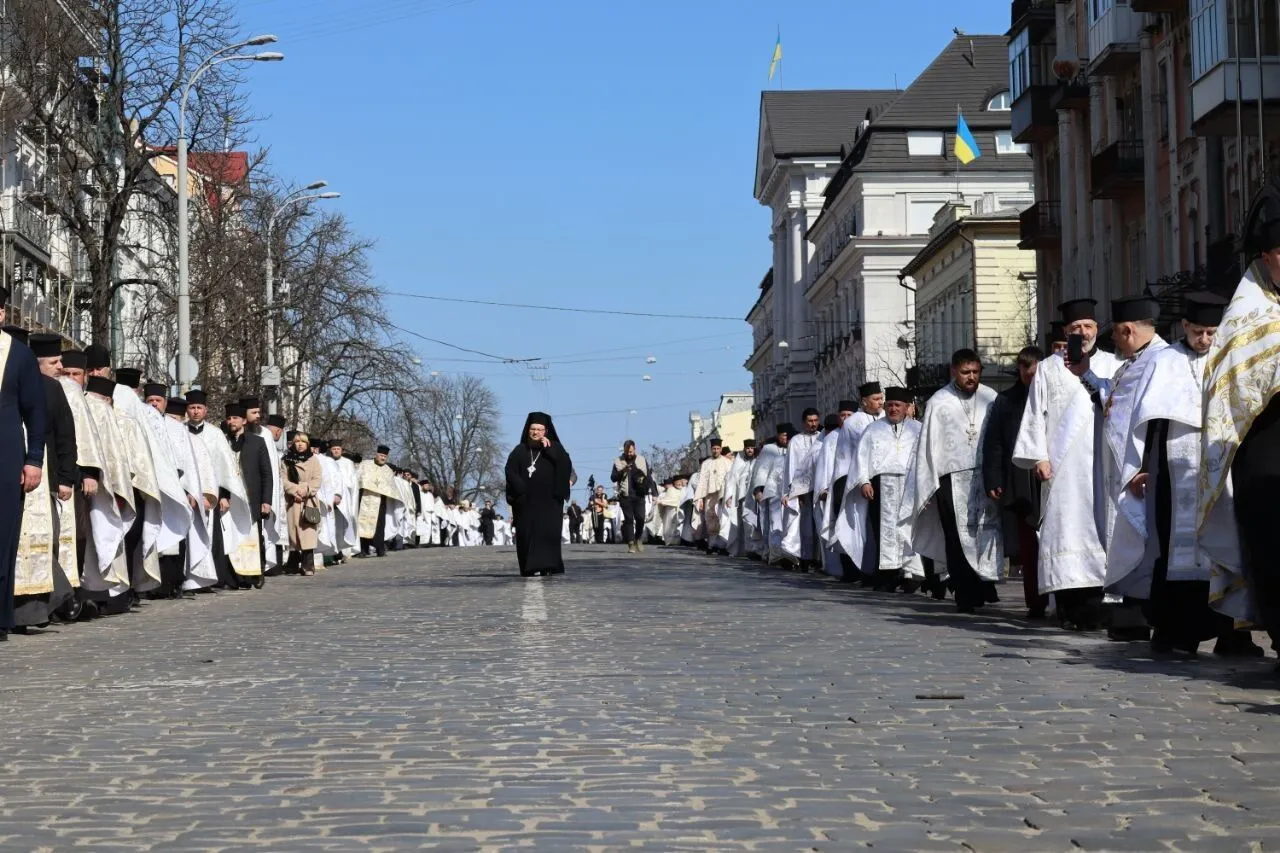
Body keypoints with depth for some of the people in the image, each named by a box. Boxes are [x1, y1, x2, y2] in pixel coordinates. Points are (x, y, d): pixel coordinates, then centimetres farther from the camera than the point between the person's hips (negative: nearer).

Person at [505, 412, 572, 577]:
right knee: (525, 534, -3)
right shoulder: (520, 450, 12)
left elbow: (566, 465, -9)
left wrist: (548, 449, -12)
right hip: (525, 502, 2)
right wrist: (522, 488, -13)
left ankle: (547, 566, -21)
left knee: (548, 532, -14)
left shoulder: (554, 448, 8)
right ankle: (528, 569, 1)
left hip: (548, 501, -2)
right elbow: (510, 471, 1)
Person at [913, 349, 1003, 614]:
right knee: (959, 538, -1)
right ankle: (965, 595, 3)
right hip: (953, 478, -1)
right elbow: (928, 446, 5)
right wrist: (929, 486, 1)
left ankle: (985, 585, 6)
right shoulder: (939, 403, 4)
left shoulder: (990, 398, 7)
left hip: (986, 475, 1)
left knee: (988, 530, -5)